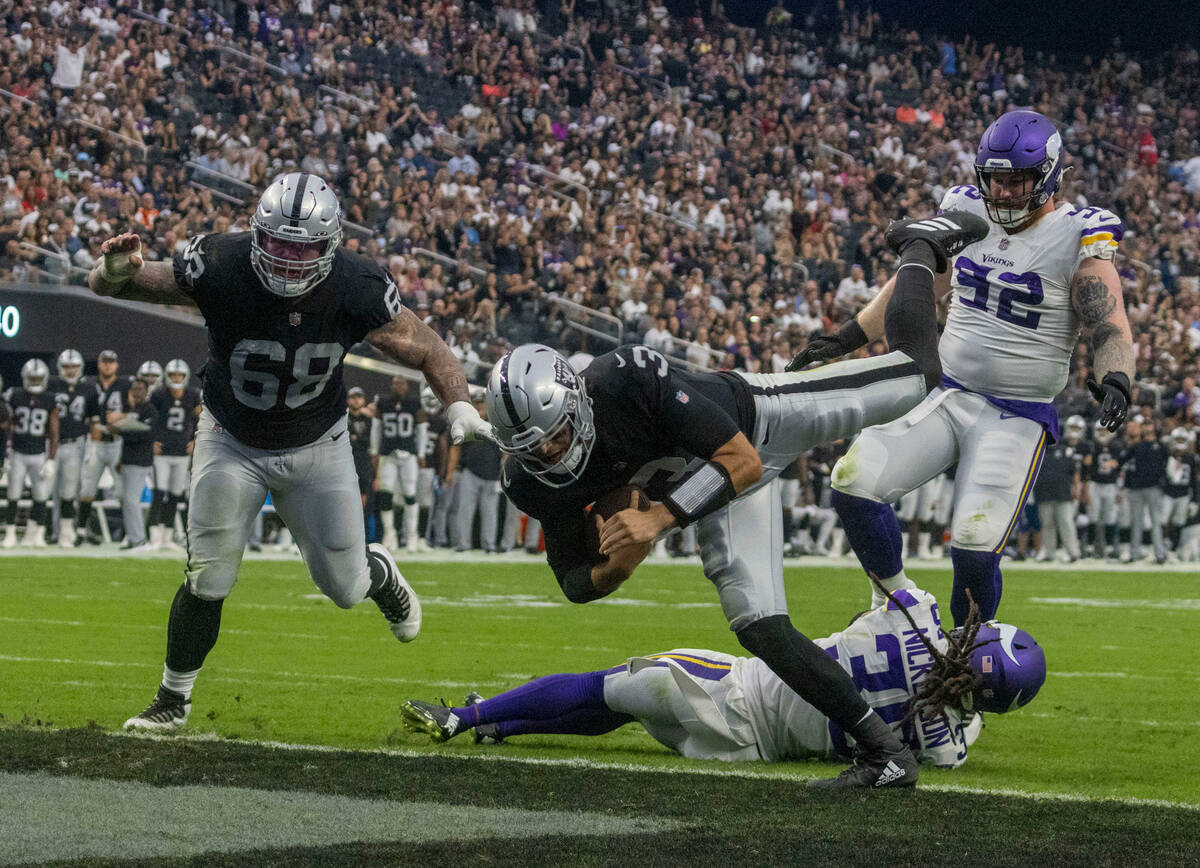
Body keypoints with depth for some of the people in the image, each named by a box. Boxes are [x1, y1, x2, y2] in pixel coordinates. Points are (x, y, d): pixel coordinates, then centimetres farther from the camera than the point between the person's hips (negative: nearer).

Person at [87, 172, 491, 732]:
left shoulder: (355, 289, -26)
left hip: (317, 446, 1)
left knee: (345, 587, 9)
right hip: (232, 442, -1)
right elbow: (106, 287, -23)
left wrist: (459, 406, -33)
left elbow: (427, 350, -14)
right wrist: (116, 273, -48)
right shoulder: (220, 267, -30)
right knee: (208, 581, -8)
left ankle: (378, 573, 49)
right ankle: (173, 701, 15)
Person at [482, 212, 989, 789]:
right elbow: (577, 583, -11)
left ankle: (921, 250, 35)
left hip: (759, 414, -3)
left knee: (915, 370, 3)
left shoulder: (628, 379, -43)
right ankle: (883, 750, 0)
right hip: (716, 489, 4)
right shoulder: (534, 483, -25)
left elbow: (742, 461, -36)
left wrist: (658, 519, -45)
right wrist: (616, 566, -35)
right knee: (761, 628, -11)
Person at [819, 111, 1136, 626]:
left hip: (1017, 417, -5)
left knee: (975, 550, -17)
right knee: (854, 485, -11)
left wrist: (1116, 380, -36)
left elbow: (1110, 331, -15)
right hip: (944, 396, 5)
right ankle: (899, 601, 12)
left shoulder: (1075, 240, -10)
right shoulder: (966, 215, 6)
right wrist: (852, 336, 22)